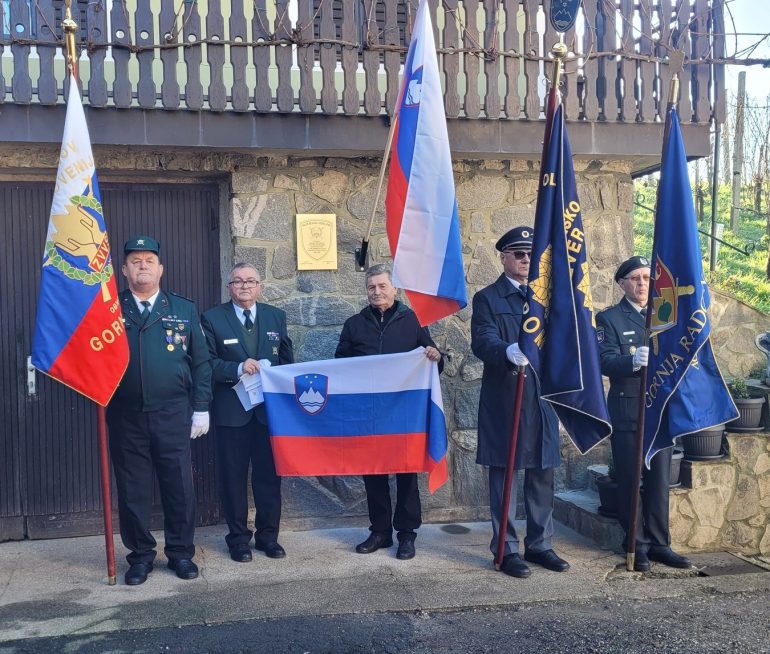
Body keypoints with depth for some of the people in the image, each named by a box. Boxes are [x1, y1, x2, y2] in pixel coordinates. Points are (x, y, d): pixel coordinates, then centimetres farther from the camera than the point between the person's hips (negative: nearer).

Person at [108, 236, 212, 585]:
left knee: (180, 486, 5)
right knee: (132, 489, 8)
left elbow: (201, 362, 7)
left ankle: (181, 552, 21)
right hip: (126, 416, 0)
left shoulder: (184, 309, 7)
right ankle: (140, 555, 23)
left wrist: (201, 408, 2)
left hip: (173, 415, 0)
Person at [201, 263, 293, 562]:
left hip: (269, 408, 3)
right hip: (231, 411, -2)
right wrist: (238, 368, -20)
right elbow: (206, 363, -6)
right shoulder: (212, 319, 0)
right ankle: (238, 538, 19)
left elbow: (287, 360, 11)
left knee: (269, 474, 9)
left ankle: (268, 535, 22)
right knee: (234, 476, 5)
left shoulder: (276, 317, 10)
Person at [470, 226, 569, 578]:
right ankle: (506, 550, 12)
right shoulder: (487, 298, -1)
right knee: (504, 477, 2)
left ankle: (539, 545, 24)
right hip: (505, 403, -5)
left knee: (542, 477, 11)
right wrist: (507, 351, -36)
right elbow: (482, 341, -16)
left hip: (542, 400, 5)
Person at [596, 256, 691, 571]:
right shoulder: (609, 318, 0)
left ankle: (659, 544, 17)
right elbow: (607, 362, -14)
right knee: (630, 482, 2)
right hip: (627, 412, -4)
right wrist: (633, 361, -33)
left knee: (659, 482, 7)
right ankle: (637, 546, 13)